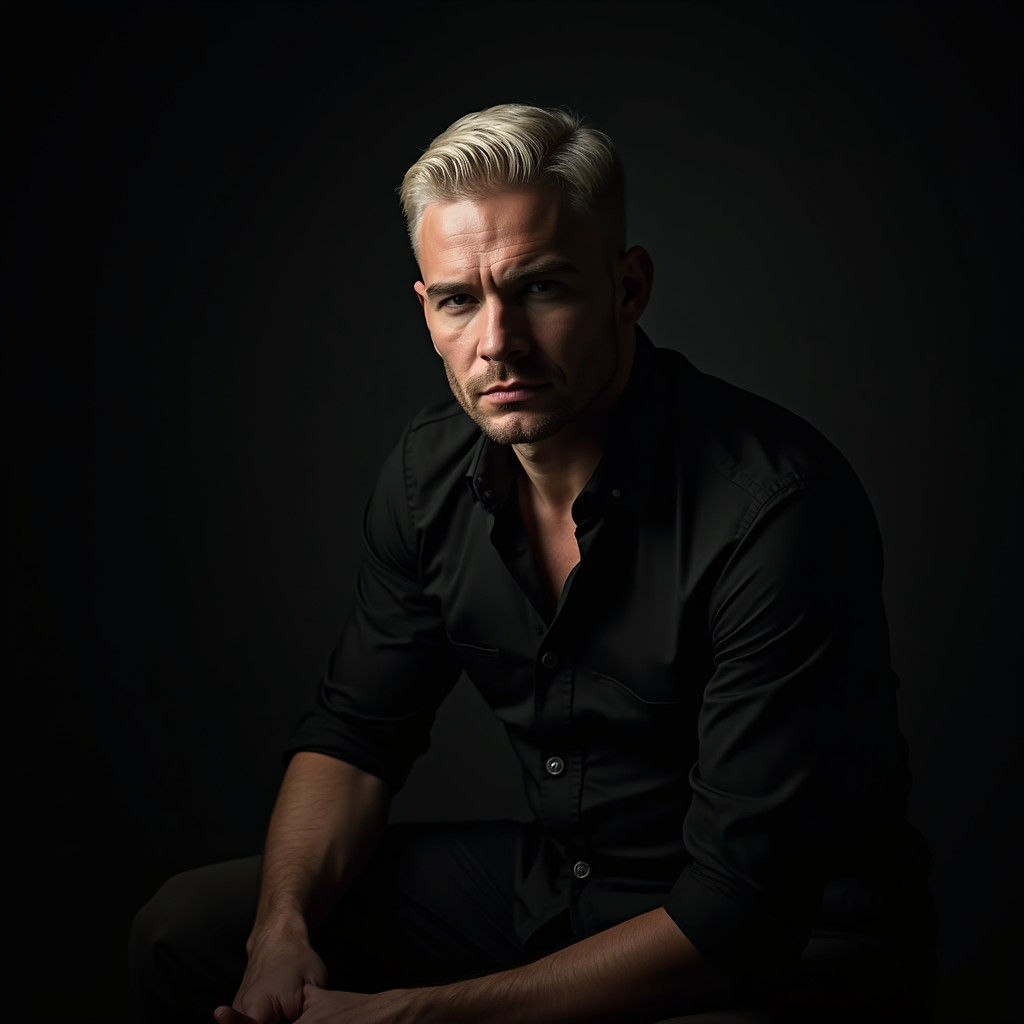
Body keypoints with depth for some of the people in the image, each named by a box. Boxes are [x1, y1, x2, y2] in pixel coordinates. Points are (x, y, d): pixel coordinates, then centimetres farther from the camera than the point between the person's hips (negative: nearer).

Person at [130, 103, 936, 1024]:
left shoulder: (779, 508, -27)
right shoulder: (432, 471, -5)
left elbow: (741, 903, -26)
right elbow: (356, 731, 5)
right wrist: (285, 929, -14)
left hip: (788, 948, -5)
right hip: (551, 880, 6)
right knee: (186, 930, 1)